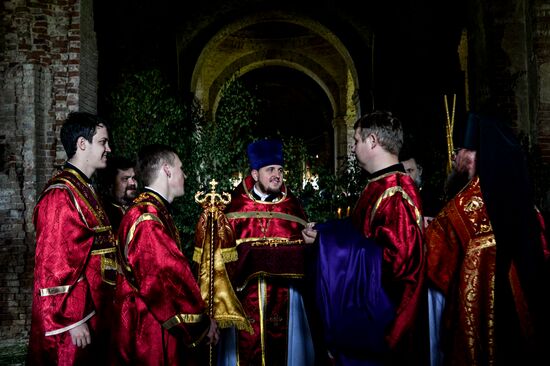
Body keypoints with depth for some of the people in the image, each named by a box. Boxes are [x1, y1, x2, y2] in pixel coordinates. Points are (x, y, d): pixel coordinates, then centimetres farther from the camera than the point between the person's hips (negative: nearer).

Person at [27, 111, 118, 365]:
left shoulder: (84, 190, 12)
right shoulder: (61, 194, -17)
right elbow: (53, 265, -20)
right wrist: (71, 320, -19)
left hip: (92, 312, 9)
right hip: (73, 316, -9)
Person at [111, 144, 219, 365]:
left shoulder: (155, 210, 11)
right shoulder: (147, 218, -21)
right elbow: (165, 279, -24)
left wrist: (197, 315, 12)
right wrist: (201, 320, -14)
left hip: (158, 324, 10)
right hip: (150, 332, -10)